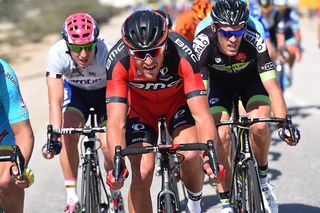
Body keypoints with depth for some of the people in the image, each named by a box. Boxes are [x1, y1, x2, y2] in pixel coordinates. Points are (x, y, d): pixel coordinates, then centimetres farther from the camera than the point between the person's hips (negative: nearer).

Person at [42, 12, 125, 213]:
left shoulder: (108, 52, -38)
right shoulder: (57, 54, -34)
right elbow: (55, 100, -37)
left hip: (106, 90, -1)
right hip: (76, 90, 1)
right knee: (68, 135, -21)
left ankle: (116, 195, 13)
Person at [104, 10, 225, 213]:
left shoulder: (183, 55, -37)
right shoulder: (118, 61, -35)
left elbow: (202, 116, -39)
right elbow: (116, 123, -38)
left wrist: (209, 157, -55)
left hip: (178, 98, 0)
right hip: (139, 104, 1)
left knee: (191, 155, -24)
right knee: (142, 173, -15)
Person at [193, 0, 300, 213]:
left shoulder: (254, 40, -35)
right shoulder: (202, 43, -35)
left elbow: (272, 86, -36)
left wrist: (284, 123, -47)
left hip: (250, 78, 0)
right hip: (218, 82, 0)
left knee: (259, 125, -27)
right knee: (221, 134, -22)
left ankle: (262, 177, 1)